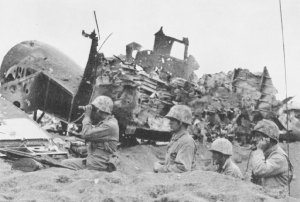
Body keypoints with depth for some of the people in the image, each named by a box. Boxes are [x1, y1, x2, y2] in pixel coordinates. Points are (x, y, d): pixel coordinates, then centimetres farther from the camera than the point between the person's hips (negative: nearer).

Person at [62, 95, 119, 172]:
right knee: (64, 162, 8)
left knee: (65, 164, -13)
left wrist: (87, 116, -7)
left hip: (99, 163, -10)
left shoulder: (110, 125, -16)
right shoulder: (103, 122, 16)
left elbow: (86, 134, -19)